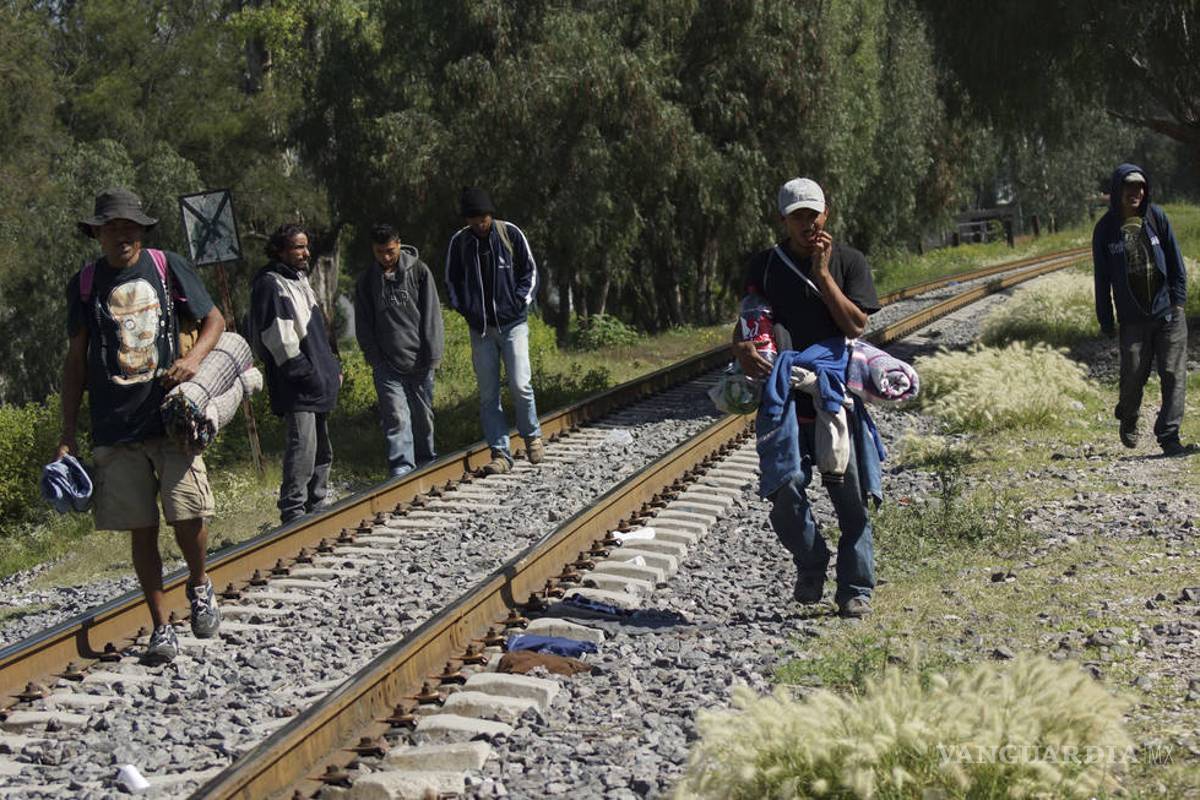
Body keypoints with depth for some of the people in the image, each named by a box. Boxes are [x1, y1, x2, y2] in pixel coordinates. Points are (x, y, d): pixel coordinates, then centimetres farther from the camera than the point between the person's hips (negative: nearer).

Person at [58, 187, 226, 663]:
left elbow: (214, 320, 11)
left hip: (171, 417, -1)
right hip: (114, 428, 1)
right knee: (141, 530, 2)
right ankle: (161, 628, 13)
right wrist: (68, 435, 7)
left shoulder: (167, 267, 3)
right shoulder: (84, 284, 6)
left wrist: (194, 357, -11)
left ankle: (199, 585, 23)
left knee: (189, 516, -9)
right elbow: (76, 361, 11)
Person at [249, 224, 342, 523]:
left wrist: (333, 367, 18)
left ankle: (316, 507, 27)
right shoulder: (271, 285, -12)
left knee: (321, 451, 16)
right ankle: (293, 515, -10)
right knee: (302, 447, -14)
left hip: (318, 384, 10)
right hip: (295, 387, -10)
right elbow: (279, 340, -19)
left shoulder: (299, 280, 19)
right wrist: (308, 374, -19)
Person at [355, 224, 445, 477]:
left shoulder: (418, 271, 1)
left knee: (423, 416, 9)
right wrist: (375, 359, -1)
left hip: (419, 361, 0)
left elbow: (431, 314, 0)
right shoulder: (367, 280, 5)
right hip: (387, 364, 0)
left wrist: (432, 354, -6)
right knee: (396, 417, -11)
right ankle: (401, 467, -14)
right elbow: (363, 325, 8)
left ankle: (427, 463, 24)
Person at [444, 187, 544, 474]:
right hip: (481, 329, 2)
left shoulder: (510, 234, -2)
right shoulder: (459, 241, 2)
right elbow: (452, 281, 13)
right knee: (488, 394, 1)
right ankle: (500, 453, 6)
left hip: (513, 324, -2)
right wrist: (464, 309, 0)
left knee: (520, 384, -12)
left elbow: (530, 271, 6)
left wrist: (520, 302, -6)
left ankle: (532, 436, 12)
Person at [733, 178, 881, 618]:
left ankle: (855, 590, 9)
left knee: (850, 495, 0)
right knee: (787, 488, -10)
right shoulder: (764, 265, 9)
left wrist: (822, 274, -10)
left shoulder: (849, 262, 6)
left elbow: (855, 324, -5)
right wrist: (743, 350, -17)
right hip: (784, 396, 0)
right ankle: (811, 565, 16)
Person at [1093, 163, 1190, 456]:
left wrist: (1178, 298, 1)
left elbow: (1175, 259, 8)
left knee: (1174, 374, -6)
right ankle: (1128, 422, 29)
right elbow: (1102, 278, 2)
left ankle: (1168, 436, -3)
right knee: (1133, 376, 0)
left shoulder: (1156, 217, 2)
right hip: (1132, 318, -1)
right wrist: (1106, 322, 2)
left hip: (1168, 312, 1)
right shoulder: (1106, 229, -2)